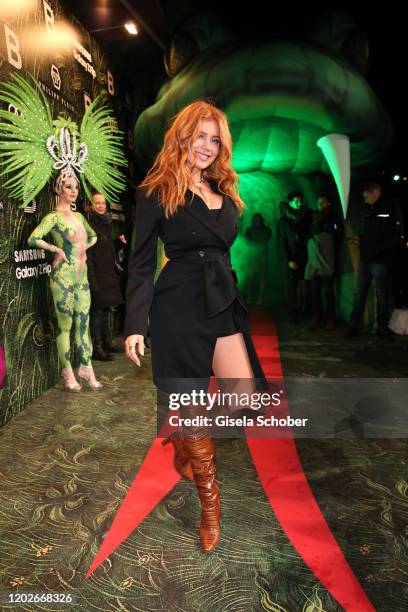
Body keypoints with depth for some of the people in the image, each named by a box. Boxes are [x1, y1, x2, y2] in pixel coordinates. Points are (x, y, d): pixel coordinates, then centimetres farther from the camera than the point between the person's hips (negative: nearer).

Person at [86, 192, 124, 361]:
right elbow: (88, 254, -16)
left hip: (109, 274, 8)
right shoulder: (89, 225, -10)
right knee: (98, 310, -5)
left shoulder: (106, 224, 15)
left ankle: (106, 342, 23)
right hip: (97, 274, -8)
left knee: (105, 309, 13)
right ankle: (97, 348, 2)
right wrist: (92, 279, -20)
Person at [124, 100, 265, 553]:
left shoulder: (225, 194, 15)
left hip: (223, 304, 6)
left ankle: (186, 439, 32)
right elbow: (141, 262, -6)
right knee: (193, 407, 2)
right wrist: (135, 324, -11)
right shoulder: (157, 193, -3)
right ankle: (209, 502, 23)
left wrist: (235, 301, 17)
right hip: (179, 308, -6)